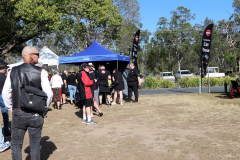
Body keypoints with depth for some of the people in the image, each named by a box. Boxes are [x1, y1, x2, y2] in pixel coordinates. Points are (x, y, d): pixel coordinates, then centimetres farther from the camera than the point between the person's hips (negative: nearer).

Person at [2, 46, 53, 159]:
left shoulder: (13, 71, 3)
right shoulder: (40, 72, -6)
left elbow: (5, 93, 4)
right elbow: (49, 93, -8)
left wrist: (10, 108, 15)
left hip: (17, 113, 2)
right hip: (35, 115, -2)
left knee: (16, 144, 14)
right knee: (35, 144, 11)